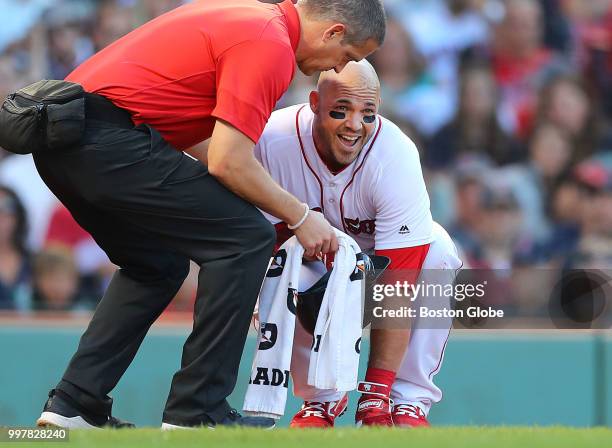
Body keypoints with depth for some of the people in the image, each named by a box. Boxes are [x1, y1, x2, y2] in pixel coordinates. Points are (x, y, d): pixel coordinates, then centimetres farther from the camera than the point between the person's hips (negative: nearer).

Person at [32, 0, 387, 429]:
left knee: (158, 265, 25)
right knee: (245, 240, -5)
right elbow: (228, 162, -13)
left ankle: (73, 405, 18)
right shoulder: (271, 43, -9)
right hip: (108, 138, -10)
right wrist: (300, 216, 1)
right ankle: (197, 412, -4)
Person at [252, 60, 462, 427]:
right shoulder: (274, 141, -31)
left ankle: (408, 401, -21)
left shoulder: (396, 158, -35)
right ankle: (321, 398, -8)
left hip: (378, 248, -1)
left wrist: (376, 391, -40)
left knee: (437, 252, -32)